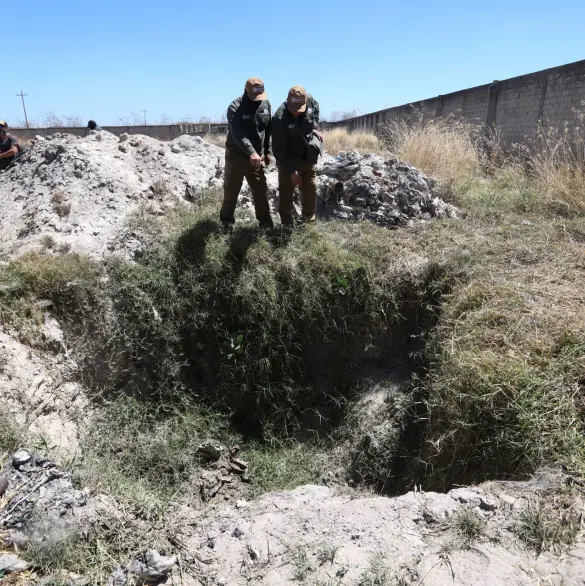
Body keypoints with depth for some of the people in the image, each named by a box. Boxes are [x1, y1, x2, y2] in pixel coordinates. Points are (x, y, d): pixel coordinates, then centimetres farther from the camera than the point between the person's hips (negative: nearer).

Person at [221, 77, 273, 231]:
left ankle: (266, 222, 17)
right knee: (231, 190, 5)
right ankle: (227, 221, 20)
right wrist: (251, 152, -47)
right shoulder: (235, 107, -19)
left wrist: (267, 151, 11)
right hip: (236, 155, -4)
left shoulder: (266, 104, 0)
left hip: (257, 156, 4)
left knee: (261, 191, 7)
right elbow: (238, 134, -33)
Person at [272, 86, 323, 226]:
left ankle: (309, 220, 28)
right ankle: (287, 225, 14)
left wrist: (315, 128, 3)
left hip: (308, 157, 5)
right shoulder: (279, 119, -30)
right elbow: (278, 150, -27)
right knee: (286, 192, 1)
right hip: (288, 159, -4)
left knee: (311, 189, 11)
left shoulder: (310, 101, -16)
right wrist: (291, 171, -27)